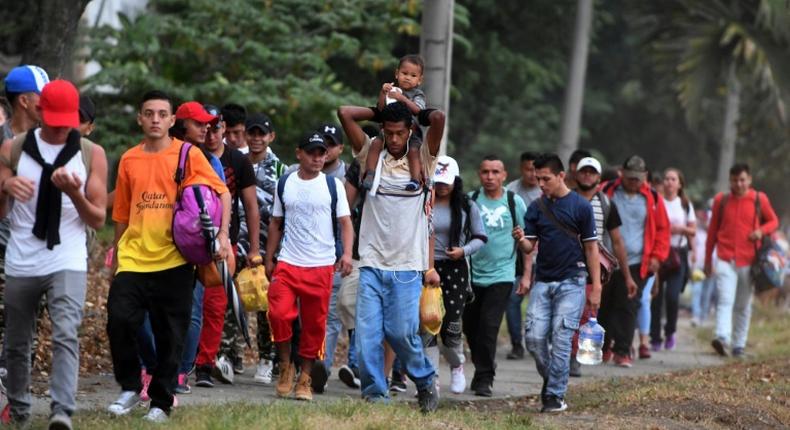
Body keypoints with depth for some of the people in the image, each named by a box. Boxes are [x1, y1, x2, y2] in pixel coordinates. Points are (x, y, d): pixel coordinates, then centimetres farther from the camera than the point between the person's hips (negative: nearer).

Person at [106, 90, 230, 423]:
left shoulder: (188, 155, 0)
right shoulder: (129, 160, 9)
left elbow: (222, 192, 0)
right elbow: (121, 215, 15)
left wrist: (223, 234, -14)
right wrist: (115, 261, 16)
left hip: (173, 260, -2)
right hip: (133, 259, 2)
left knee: (170, 336, 2)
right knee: (119, 320, -13)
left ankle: (161, 402, 15)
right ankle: (129, 388, 7)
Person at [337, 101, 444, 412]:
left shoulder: (422, 160, 5)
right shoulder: (371, 155, 9)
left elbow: (438, 118, -9)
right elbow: (345, 113, 2)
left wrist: (416, 114, 7)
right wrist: (381, 112, 9)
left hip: (407, 267, -2)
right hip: (371, 264, 2)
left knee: (402, 332, -7)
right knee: (367, 334, -5)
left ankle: (425, 382, 16)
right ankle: (374, 394, 4)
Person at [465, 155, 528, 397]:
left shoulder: (514, 202, 2)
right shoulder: (471, 200, 2)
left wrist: (526, 274, 3)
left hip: (501, 275, -2)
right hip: (472, 274, 2)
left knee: (488, 326, -12)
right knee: (471, 327, 8)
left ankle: (485, 379, -3)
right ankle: (482, 368, 31)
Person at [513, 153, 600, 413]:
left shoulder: (580, 206, -3)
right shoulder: (536, 208, 9)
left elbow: (591, 248, -1)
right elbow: (529, 247, 9)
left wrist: (595, 287, -4)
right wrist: (520, 240, -16)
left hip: (570, 282, -4)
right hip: (542, 282, 4)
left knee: (561, 339, -7)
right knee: (533, 337, -2)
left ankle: (556, 395, -1)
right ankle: (549, 379, 20)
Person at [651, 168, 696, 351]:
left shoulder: (685, 205, 9)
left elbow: (693, 231, 11)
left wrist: (681, 228, -8)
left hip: (678, 254, 0)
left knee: (672, 296, -12)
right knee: (656, 297, -2)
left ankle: (670, 332, 10)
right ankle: (655, 338, 8)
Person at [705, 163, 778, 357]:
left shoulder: (759, 200, 3)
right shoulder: (721, 200, 5)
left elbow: (774, 221, 15)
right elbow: (712, 231, 12)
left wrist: (762, 231, -8)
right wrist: (708, 260, 14)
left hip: (748, 261, 1)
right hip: (725, 260, -1)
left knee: (743, 305, 9)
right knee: (725, 301, -17)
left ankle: (739, 344, 16)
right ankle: (722, 338, -32)